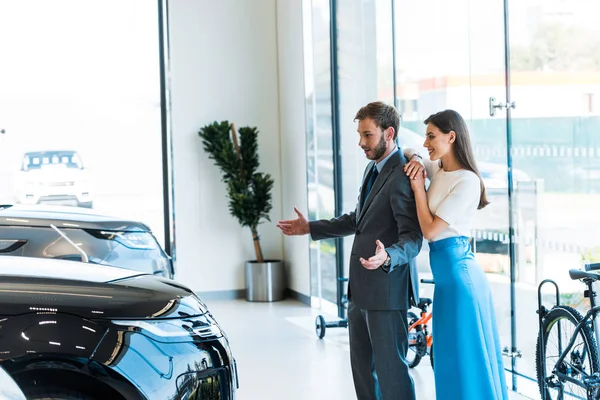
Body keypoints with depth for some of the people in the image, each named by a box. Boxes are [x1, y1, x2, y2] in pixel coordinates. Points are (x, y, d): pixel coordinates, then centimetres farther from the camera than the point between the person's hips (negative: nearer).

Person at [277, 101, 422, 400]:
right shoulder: (372, 169, 13)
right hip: (361, 287, 10)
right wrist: (310, 228, 23)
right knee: (362, 365, 18)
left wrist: (387, 257, -42)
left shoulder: (402, 175, -18)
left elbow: (412, 238, -23)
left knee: (390, 367, -5)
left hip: (386, 288, -10)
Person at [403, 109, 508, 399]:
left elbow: (430, 230, -17)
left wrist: (418, 187, -9)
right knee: (452, 357, 15)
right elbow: (408, 154, 27)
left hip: (459, 273, -9)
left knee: (466, 356, -3)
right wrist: (415, 160, 5)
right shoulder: (438, 169, 8)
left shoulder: (467, 181, -15)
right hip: (446, 275, 9)